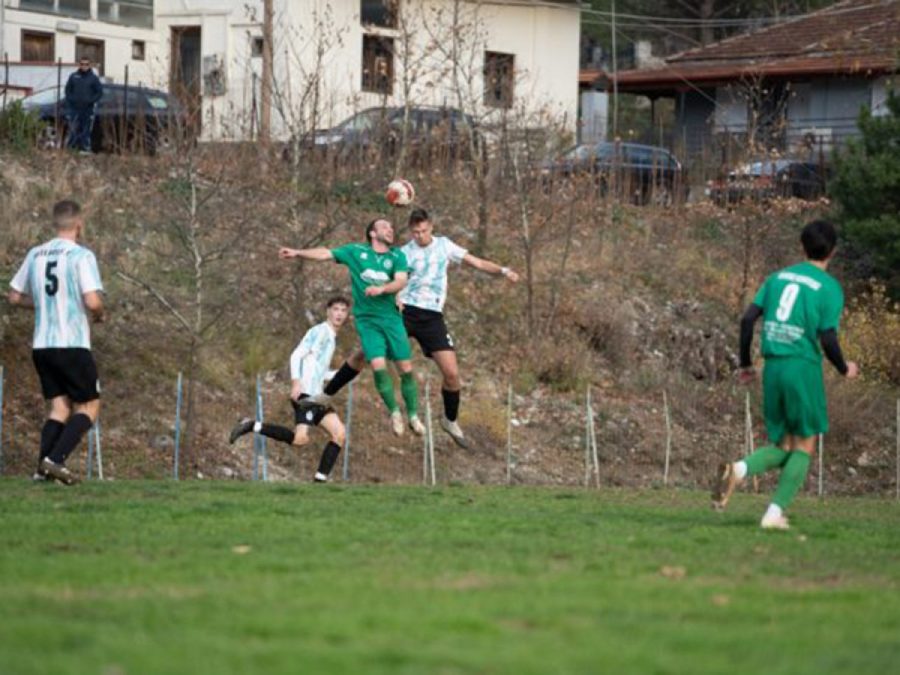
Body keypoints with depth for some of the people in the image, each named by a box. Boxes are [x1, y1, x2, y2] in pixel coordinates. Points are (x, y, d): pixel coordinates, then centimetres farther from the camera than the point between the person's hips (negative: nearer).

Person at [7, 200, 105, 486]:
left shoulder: (35, 255, 9)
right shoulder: (81, 256, -10)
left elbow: (15, 296, 16)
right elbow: (93, 302, -20)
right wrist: (99, 315, 2)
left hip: (42, 345, 6)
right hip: (73, 345, -6)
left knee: (60, 407, 13)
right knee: (89, 406, 5)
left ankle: (43, 468, -1)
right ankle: (55, 459, -12)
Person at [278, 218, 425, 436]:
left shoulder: (397, 256, 5)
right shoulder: (356, 251, 4)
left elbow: (401, 281, -10)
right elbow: (325, 254, 2)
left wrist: (381, 289, -28)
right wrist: (297, 253, -9)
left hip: (391, 318, 1)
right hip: (367, 320, -1)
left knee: (406, 368, -2)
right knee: (378, 365, -15)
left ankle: (413, 416, 14)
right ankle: (394, 412, 4)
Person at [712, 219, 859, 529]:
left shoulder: (778, 277, 12)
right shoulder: (830, 288, -4)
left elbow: (747, 319, 7)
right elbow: (828, 339, -10)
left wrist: (745, 364, 16)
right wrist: (844, 369, 8)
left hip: (773, 367, 5)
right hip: (804, 366, -5)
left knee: (782, 446, 13)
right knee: (805, 446, 7)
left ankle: (739, 469, -16)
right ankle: (775, 512, -4)